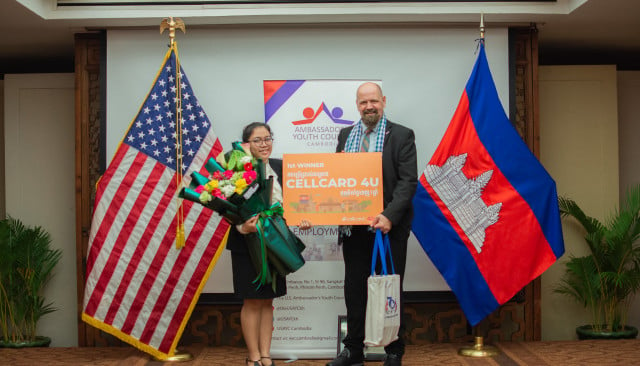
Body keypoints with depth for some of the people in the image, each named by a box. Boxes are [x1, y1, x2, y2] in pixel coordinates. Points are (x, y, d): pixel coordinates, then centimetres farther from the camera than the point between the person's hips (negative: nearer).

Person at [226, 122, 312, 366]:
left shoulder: (279, 167, 3)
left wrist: (300, 218, -13)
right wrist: (242, 227, -32)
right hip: (247, 244, -5)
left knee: (267, 300, 11)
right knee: (252, 301, 4)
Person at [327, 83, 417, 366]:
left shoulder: (402, 136, -4)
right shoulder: (345, 135, 11)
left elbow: (408, 182, -11)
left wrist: (389, 216, -23)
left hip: (389, 226, -4)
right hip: (353, 226, 4)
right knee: (354, 289, 11)